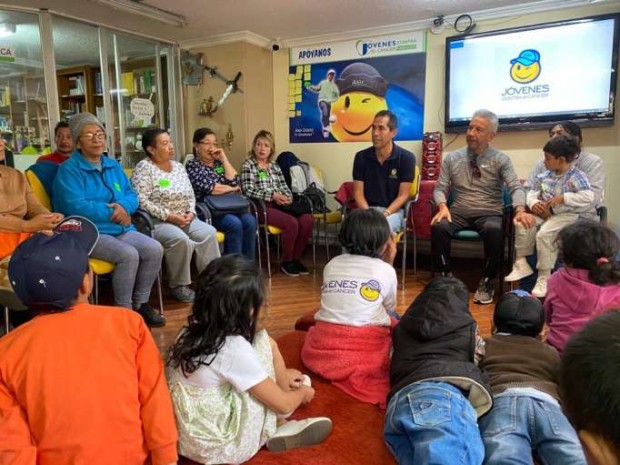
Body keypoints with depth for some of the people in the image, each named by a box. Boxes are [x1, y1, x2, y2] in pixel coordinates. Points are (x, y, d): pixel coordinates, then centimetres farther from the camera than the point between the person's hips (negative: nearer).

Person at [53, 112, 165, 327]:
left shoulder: (113, 166, 16)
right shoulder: (69, 169, -5)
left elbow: (132, 195, 12)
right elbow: (76, 206, -18)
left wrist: (123, 206, -13)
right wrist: (112, 212, -14)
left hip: (121, 229, 7)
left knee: (154, 249, -16)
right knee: (128, 254, -30)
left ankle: (140, 303, 0)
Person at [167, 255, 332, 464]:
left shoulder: (192, 331, -4)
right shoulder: (234, 348, -25)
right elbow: (284, 404, -13)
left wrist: (279, 375, 21)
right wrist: (302, 392, 8)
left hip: (190, 439, 7)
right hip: (219, 447, -7)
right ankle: (276, 432, 10)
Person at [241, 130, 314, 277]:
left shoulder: (275, 166, 22)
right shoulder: (248, 165, 3)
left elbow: (284, 187, 17)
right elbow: (249, 191, -10)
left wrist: (287, 197, -7)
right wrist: (272, 196, -18)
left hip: (280, 205, 6)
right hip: (261, 206, -6)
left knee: (308, 219, -19)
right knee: (291, 223, -30)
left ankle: (296, 258, -5)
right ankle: (286, 262, -10)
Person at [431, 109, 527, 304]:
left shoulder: (500, 159, 3)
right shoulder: (452, 158, 9)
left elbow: (515, 187, -9)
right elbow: (440, 188, 5)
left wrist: (520, 210, -31)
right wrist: (443, 206, -18)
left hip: (489, 214, -1)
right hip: (459, 212, 2)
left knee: (494, 230, -36)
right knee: (438, 227, -31)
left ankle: (486, 282, -15)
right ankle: (445, 277, -12)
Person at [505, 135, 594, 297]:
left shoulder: (576, 176, -11)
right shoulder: (545, 175, 7)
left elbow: (588, 197, -24)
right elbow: (532, 193, 12)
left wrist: (562, 198, -26)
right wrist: (533, 203, -11)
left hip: (566, 215, -6)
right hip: (544, 213, 6)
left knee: (544, 234, -30)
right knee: (521, 222, -17)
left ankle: (544, 277, -18)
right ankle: (521, 263, -7)